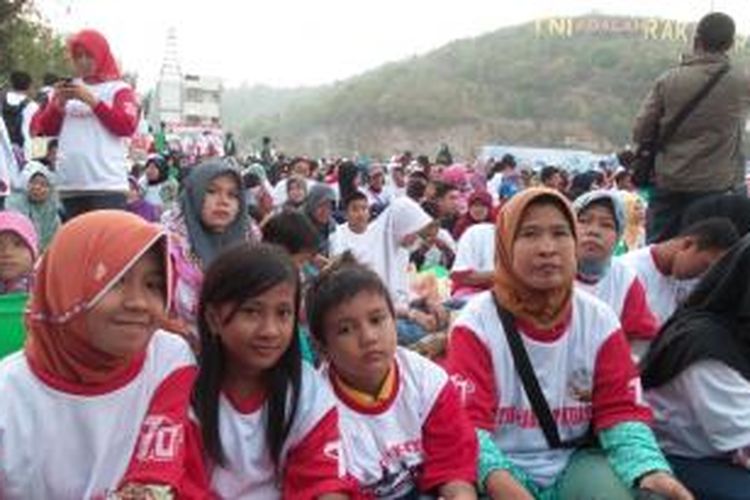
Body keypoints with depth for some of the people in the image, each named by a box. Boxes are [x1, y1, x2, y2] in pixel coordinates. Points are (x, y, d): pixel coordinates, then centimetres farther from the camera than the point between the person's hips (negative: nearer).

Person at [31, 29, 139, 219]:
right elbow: (44, 128, 16)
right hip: (69, 185, 5)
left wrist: (92, 100, -11)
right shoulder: (68, 88, 17)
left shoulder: (118, 89, 5)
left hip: (107, 184, -5)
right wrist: (59, 104, -2)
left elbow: (127, 126, -8)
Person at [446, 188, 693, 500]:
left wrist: (649, 470, -21)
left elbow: (620, 409, 0)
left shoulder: (599, 320, 0)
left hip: (574, 461, 3)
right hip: (503, 467, -3)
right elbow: (468, 419, -15)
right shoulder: (478, 321, -9)